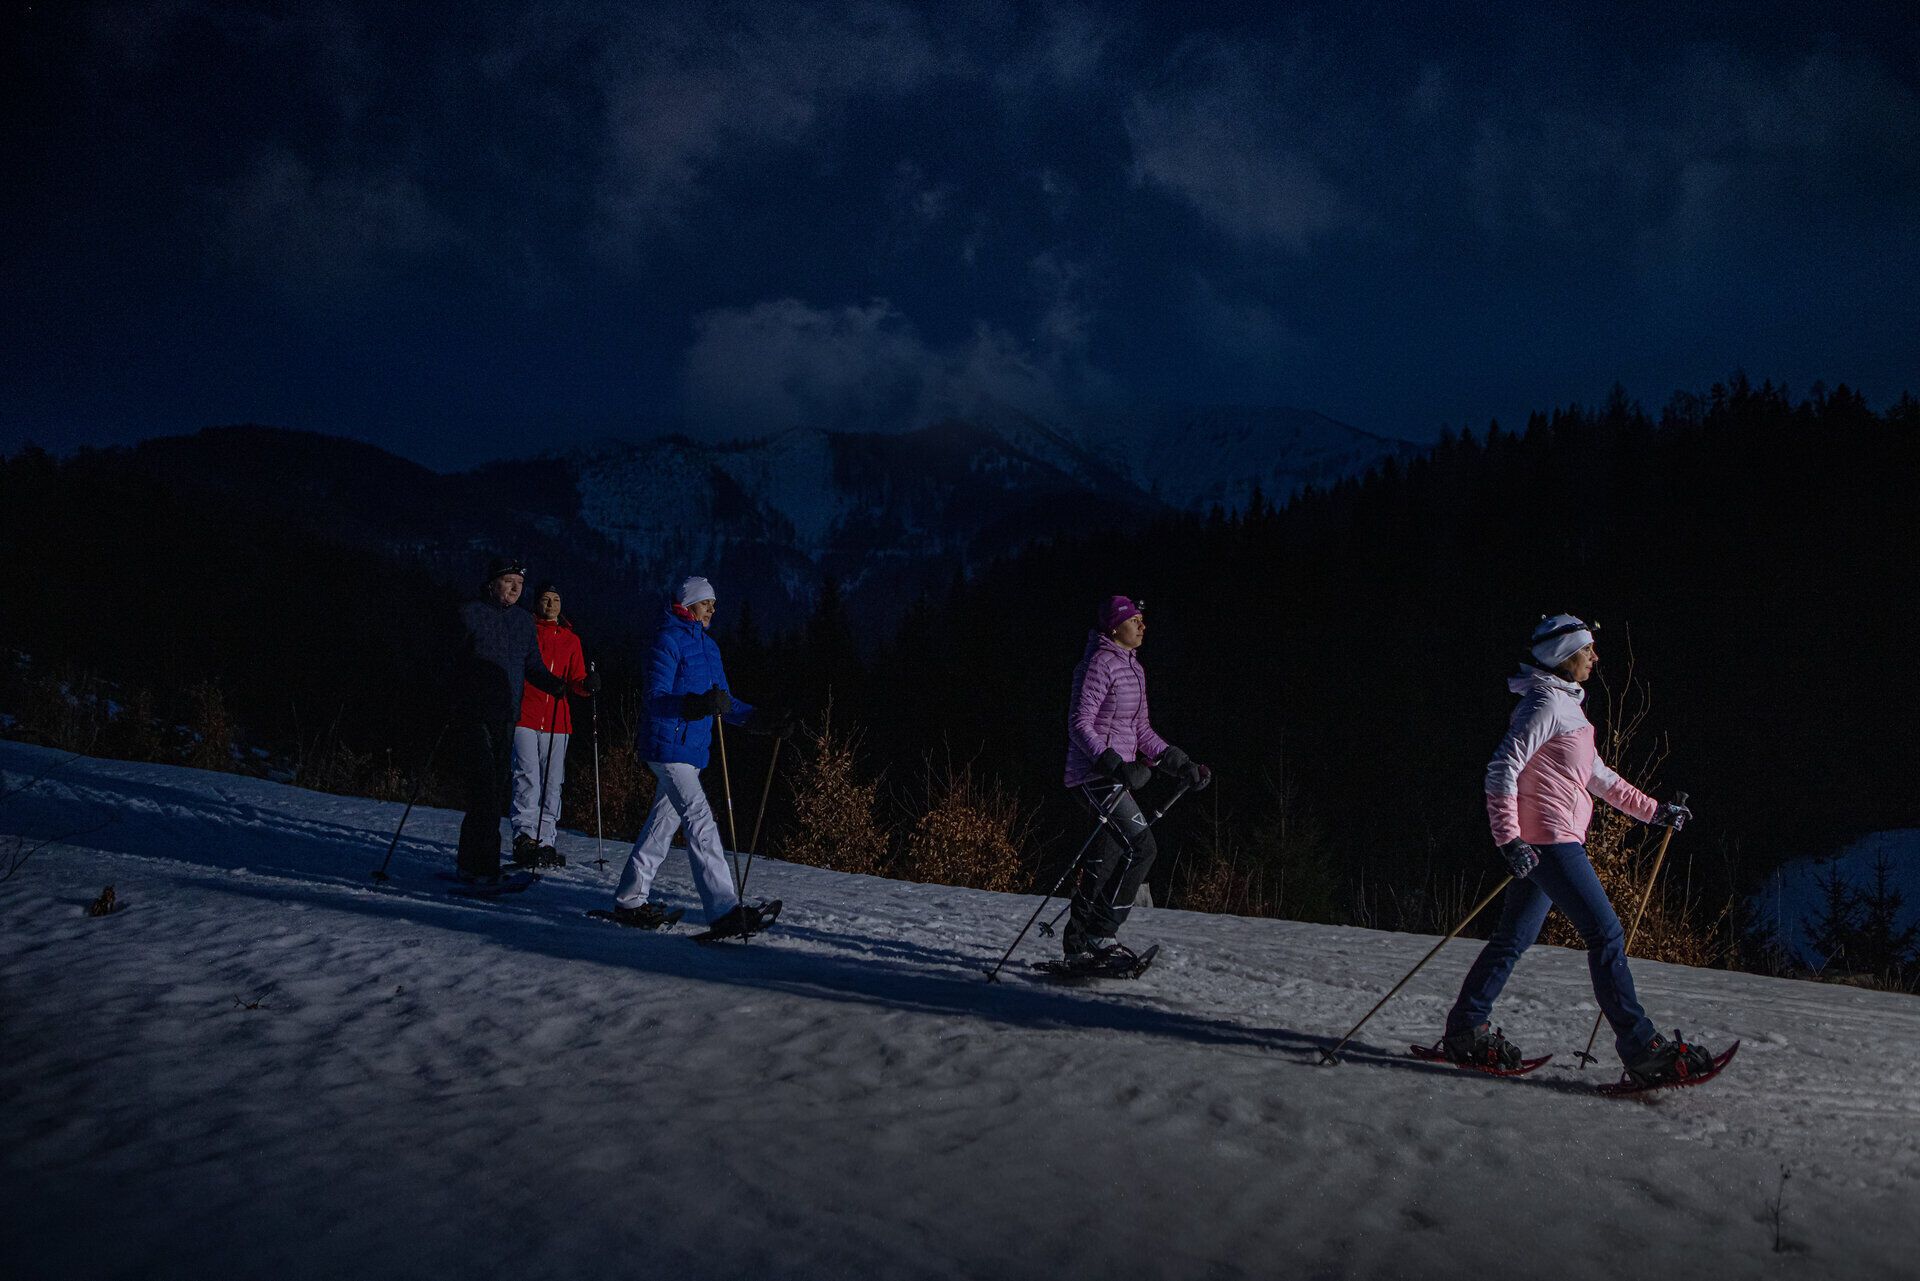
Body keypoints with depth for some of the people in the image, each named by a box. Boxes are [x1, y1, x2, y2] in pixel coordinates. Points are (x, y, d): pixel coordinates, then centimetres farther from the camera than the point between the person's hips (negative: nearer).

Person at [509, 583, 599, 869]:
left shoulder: (571, 639, 15)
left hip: (557, 722, 4)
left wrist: (587, 684, -11)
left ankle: (545, 842, 9)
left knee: (552, 784, 4)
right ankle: (524, 837, -13)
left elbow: (576, 682, 12)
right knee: (528, 778, -13)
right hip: (524, 718, -4)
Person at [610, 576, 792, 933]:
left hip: (692, 750, 9)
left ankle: (630, 900, 23)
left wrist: (765, 721, 9)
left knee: (663, 822, 13)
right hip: (668, 746, -9)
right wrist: (697, 704, -35)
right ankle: (724, 911, -23)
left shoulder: (708, 646, 18)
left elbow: (725, 702, 21)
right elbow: (655, 699, -18)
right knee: (701, 820, -17)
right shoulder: (668, 641, -10)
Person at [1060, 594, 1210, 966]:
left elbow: (1141, 730, 20)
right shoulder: (1100, 663, -13)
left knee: (1109, 858, 9)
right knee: (1141, 847, -15)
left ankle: (1077, 941, 16)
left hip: (1116, 774, 9)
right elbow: (1080, 725, -18)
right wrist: (1115, 765, -29)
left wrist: (1181, 764, 12)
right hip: (1094, 774, -9)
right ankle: (1099, 934, -10)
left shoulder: (1134, 667, 16)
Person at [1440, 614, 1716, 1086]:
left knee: (1515, 937, 13)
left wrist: (1654, 810, 27)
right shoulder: (1545, 703, -12)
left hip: (1550, 841, 10)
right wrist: (1509, 838, -28)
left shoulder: (1564, 705, 19)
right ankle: (1642, 1050, -10)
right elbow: (1503, 768, -20)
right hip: (1549, 839, -10)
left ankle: (1466, 1029, 19)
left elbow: (1598, 775, 28)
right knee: (1606, 934, -10)